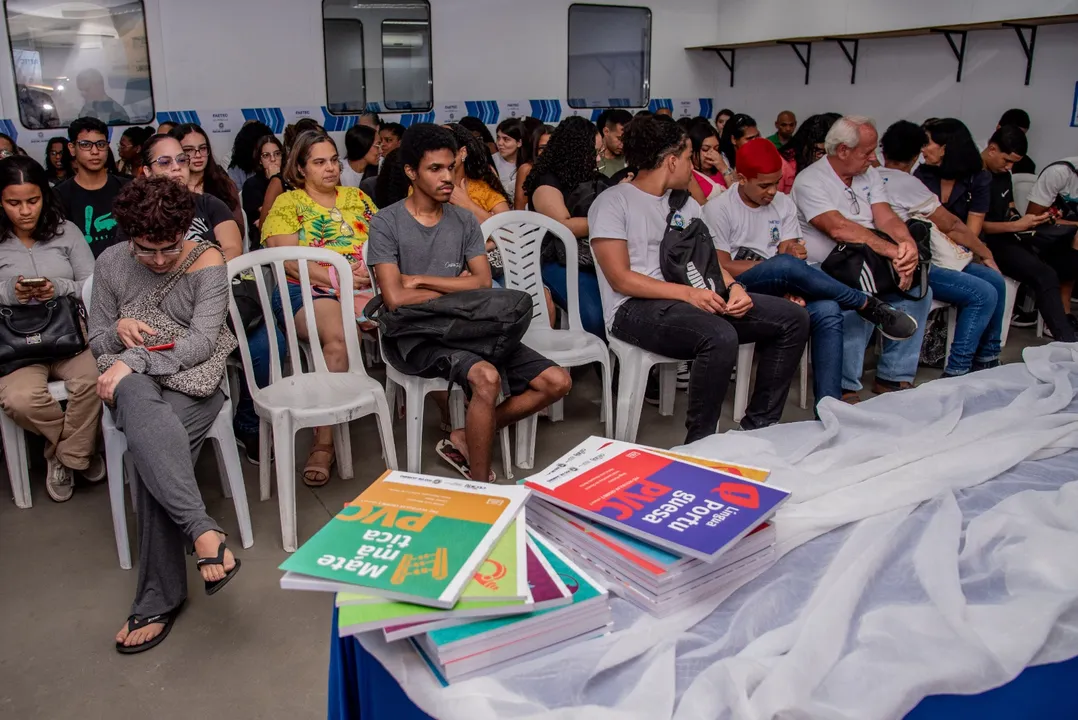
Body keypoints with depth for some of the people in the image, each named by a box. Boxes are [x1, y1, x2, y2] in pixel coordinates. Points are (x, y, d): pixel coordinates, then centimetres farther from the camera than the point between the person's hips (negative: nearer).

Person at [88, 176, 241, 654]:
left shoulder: (206, 262, -3)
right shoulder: (111, 264, 7)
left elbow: (201, 341, -13)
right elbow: (96, 342, 13)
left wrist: (134, 363, -23)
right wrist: (118, 332, -11)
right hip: (131, 382, 2)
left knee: (149, 445, -33)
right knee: (142, 405, -38)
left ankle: (158, 598, -26)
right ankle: (202, 529, -46)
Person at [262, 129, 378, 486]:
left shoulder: (358, 197, 25)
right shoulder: (288, 203, 14)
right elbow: (286, 258, -1)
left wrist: (373, 267, -6)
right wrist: (338, 278, -11)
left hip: (365, 290, 4)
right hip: (310, 292, -3)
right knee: (338, 336, -38)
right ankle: (323, 443, -33)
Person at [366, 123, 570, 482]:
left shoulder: (465, 221, 12)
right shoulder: (387, 223, -2)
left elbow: (483, 282, -1)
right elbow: (395, 298, -13)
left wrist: (420, 280, -7)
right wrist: (456, 286, -1)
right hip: (417, 335, -6)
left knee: (557, 382, -8)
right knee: (487, 378, -35)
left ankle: (465, 439, 4)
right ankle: (480, 485, -15)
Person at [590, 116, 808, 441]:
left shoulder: (686, 204, 19)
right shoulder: (613, 202, -4)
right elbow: (620, 279, -13)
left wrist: (734, 286, -5)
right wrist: (687, 292, -21)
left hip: (694, 299, 8)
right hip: (636, 308, -8)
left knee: (794, 318, -3)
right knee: (721, 337, -37)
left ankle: (759, 426, 3)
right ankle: (698, 446, -19)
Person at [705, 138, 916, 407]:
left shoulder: (783, 204, 13)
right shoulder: (719, 208, -2)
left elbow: (790, 255, 5)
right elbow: (722, 266, -8)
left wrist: (791, 284, -19)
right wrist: (777, 264, -12)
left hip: (780, 286, 5)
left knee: (828, 311, -27)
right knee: (787, 265, -35)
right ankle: (869, 305, -15)